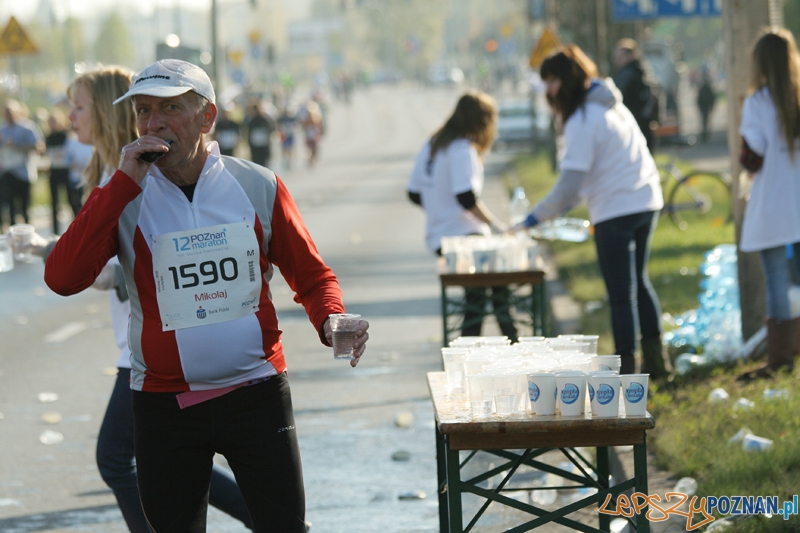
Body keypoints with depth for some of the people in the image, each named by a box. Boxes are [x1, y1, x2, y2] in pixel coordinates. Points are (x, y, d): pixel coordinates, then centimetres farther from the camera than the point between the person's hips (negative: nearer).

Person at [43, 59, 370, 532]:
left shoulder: (257, 187, 0)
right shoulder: (124, 199, -1)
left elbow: (311, 275, 10)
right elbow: (63, 279, -16)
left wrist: (331, 321, -13)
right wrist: (123, 186, -18)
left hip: (257, 393, 0)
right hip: (164, 401, 1)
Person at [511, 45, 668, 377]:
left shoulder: (582, 122, -16)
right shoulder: (613, 106, 12)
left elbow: (569, 185, -20)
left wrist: (532, 220, -15)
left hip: (615, 212, -9)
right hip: (647, 202, 9)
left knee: (621, 294, -3)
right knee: (638, 283, 21)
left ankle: (626, 367, 0)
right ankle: (654, 357, 23)